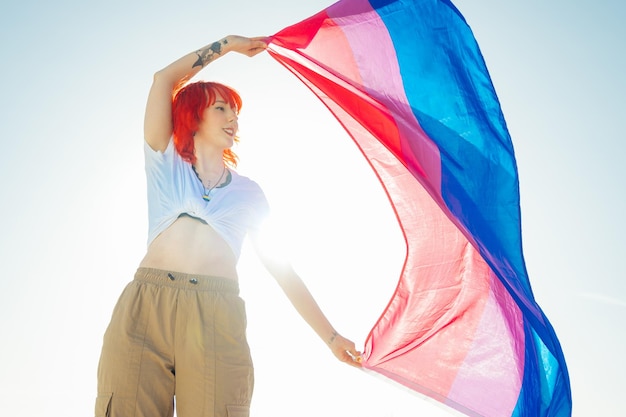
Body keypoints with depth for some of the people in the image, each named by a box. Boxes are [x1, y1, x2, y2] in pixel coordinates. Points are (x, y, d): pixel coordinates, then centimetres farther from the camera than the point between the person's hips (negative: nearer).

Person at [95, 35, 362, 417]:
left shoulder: (248, 192, 20)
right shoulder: (166, 164, 19)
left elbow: (281, 268, 17)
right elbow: (164, 79, 13)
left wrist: (330, 335, 15)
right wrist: (227, 44, 19)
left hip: (217, 319, 1)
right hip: (144, 311, 0)